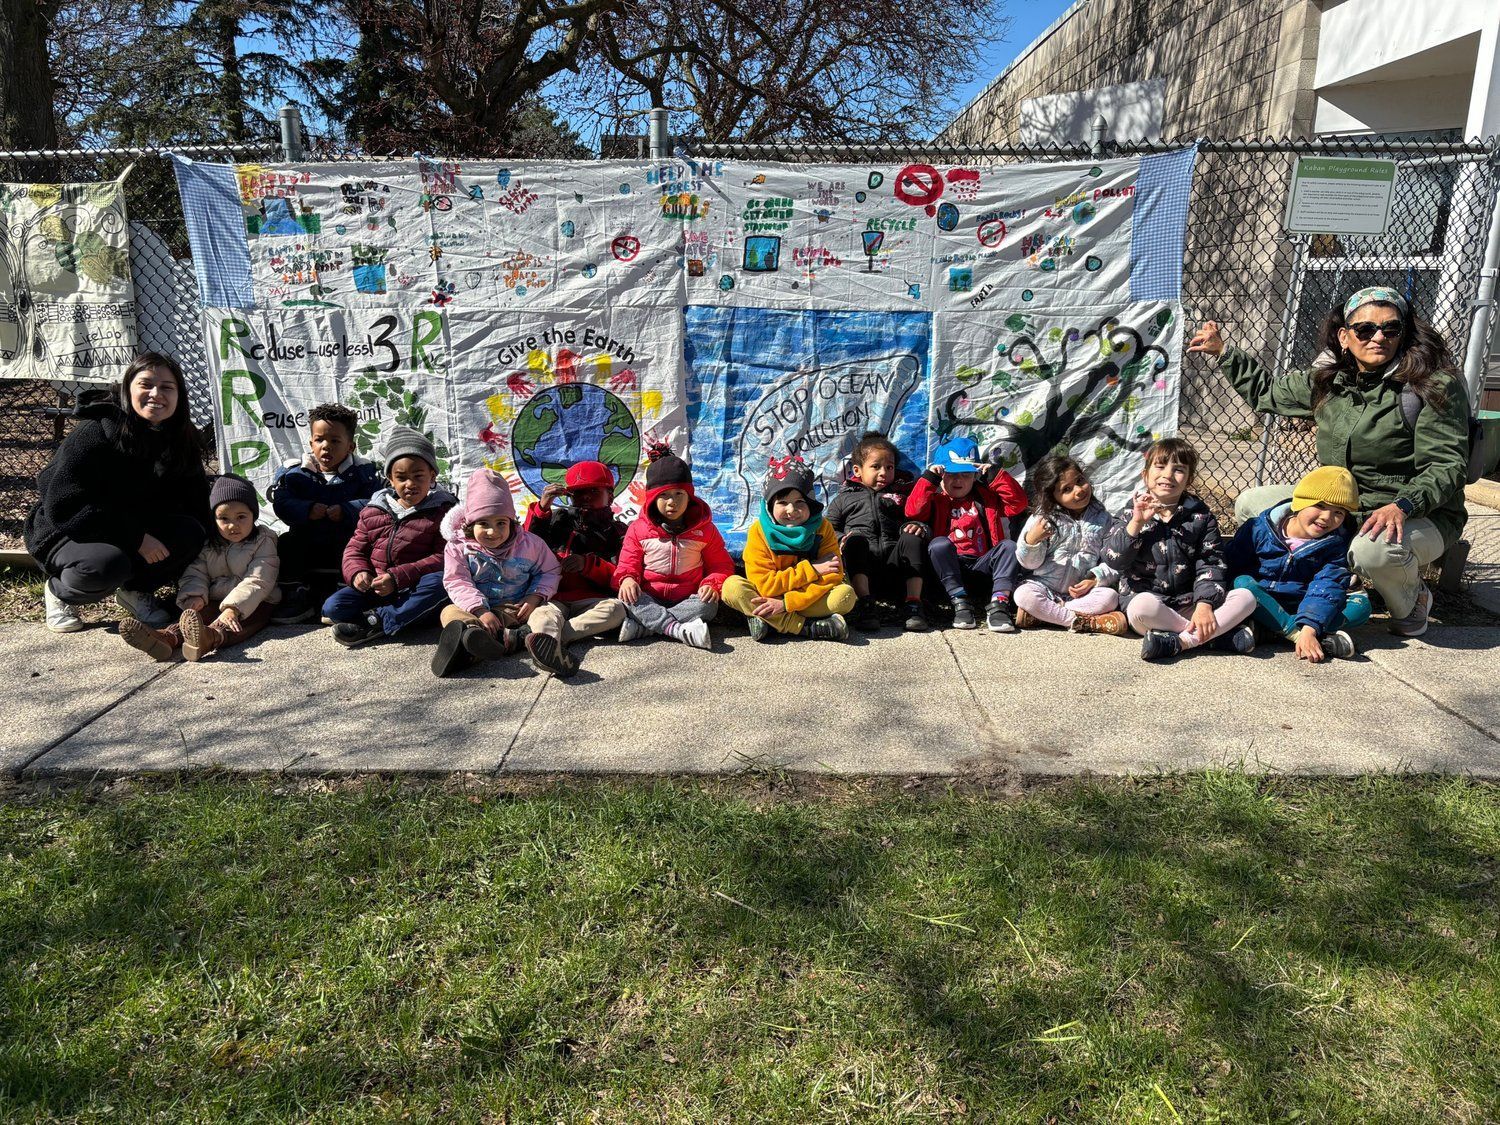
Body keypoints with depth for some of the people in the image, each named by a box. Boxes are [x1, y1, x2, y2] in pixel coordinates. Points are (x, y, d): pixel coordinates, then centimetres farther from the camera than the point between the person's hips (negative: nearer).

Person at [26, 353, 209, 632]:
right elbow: (63, 506, -26)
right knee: (106, 565, -37)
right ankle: (59, 591, -1)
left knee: (190, 533, -23)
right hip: (69, 534, -5)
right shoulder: (95, 433, -21)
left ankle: (136, 589, 3)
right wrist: (136, 538, -29)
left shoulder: (181, 442, -5)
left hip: (135, 532, 5)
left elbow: (197, 508, 0)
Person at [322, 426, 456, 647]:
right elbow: (355, 549, 13)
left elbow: (442, 558, -12)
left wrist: (397, 577, -22)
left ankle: (375, 622, -28)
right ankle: (408, 618, -22)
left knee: (439, 582, -36)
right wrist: (358, 573, -11)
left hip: (414, 592, -3)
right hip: (375, 589, 3)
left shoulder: (442, 511, -3)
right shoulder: (372, 511, 9)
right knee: (332, 606, -18)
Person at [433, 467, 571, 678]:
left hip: (521, 608, 0)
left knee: (549, 611, -28)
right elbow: (457, 582, -11)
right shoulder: (459, 548, -3)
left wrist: (535, 596, -10)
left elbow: (549, 571, 8)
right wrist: (480, 611, -26)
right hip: (483, 610, 0)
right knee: (450, 612, -27)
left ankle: (545, 643, -66)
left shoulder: (529, 544, 0)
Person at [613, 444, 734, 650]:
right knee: (627, 598, -31)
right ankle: (680, 630, -46)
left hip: (688, 599, 0)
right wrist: (627, 579, -19)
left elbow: (720, 564, 7)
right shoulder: (638, 528, 3)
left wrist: (712, 584, -15)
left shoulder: (704, 528, 4)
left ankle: (640, 626, -35)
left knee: (708, 605, -32)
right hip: (650, 599, 0)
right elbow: (628, 563, 5)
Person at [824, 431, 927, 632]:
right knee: (856, 539, -32)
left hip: (894, 563, 1)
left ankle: (913, 603, -34)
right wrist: (841, 540, -7)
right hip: (861, 568, -1)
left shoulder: (902, 493, 28)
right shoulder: (845, 497, 24)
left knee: (912, 539, -28)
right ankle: (864, 603, -42)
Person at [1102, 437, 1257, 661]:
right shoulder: (1132, 513, 1)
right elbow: (1113, 560, -8)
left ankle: (1180, 641, -28)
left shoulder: (1200, 515, 5)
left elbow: (1210, 563, -1)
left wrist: (1205, 604, -16)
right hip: (1144, 594, -3)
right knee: (1143, 606, -38)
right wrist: (1136, 523, -19)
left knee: (1246, 598, -17)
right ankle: (1216, 635, -23)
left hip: (1188, 601, 3)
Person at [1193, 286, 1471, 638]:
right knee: (1250, 504, 1)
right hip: (1340, 507, 6)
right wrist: (1222, 352, 20)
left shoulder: (1436, 385, -14)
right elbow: (1268, 392, 21)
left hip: (1419, 515, -6)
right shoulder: (1328, 381, 3)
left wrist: (1402, 507, -35)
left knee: (1374, 550, -41)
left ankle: (1412, 599, -2)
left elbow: (1446, 466, -19)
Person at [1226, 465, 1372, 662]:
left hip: (1302, 610, 2)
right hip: (1262, 605, -2)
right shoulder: (1260, 529, -8)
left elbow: (1326, 588, -18)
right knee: (1243, 583, -31)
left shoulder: (1335, 544, -5)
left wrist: (1309, 629, -36)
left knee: (1361, 604, -18)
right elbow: (1231, 568, -7)